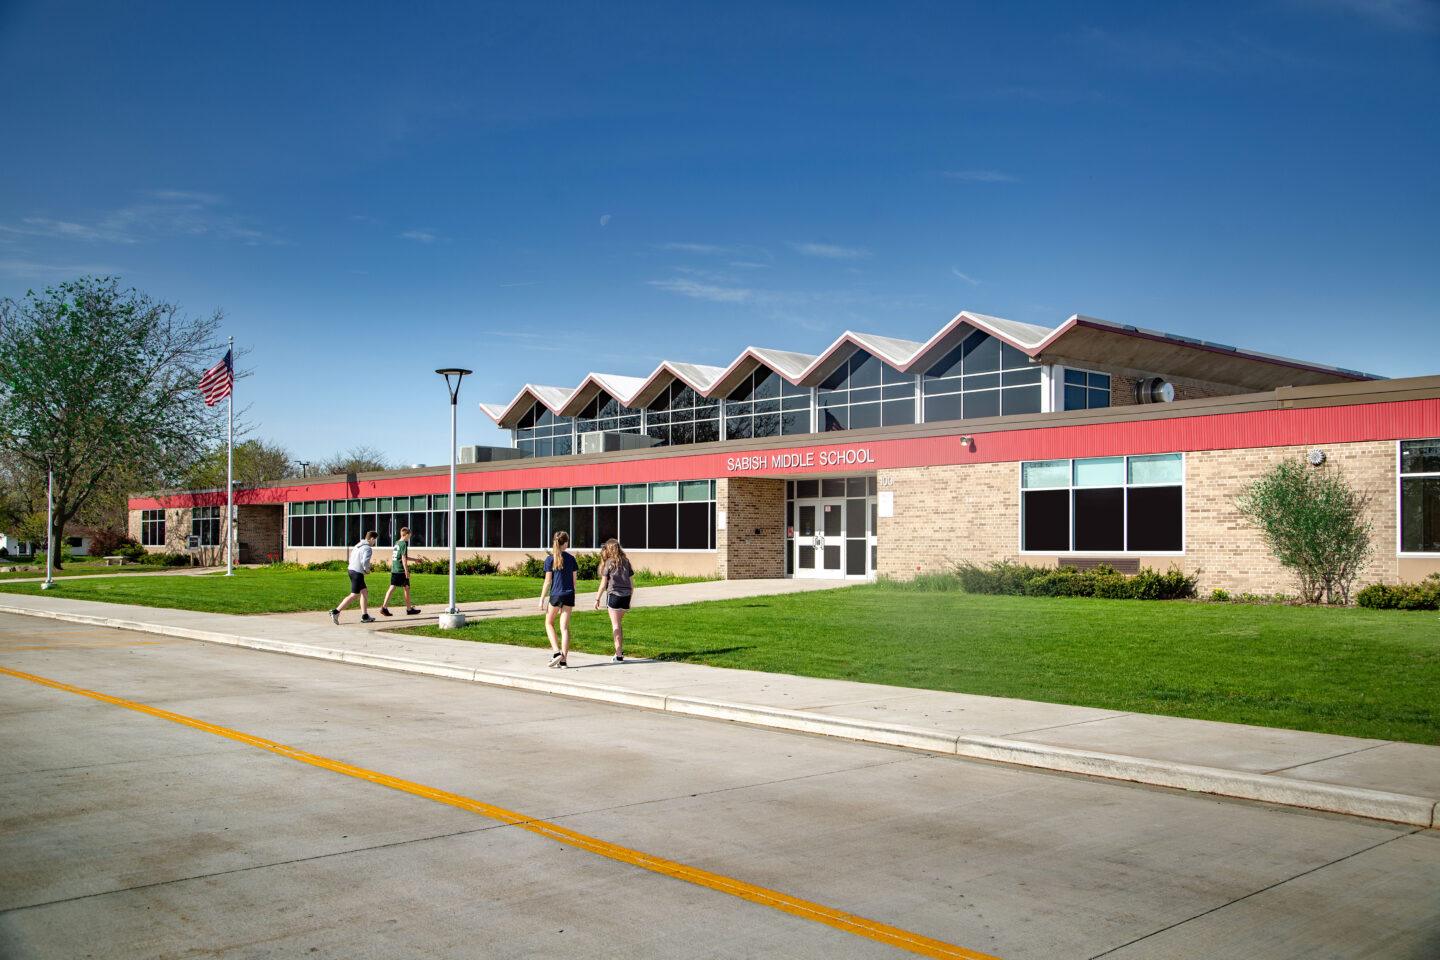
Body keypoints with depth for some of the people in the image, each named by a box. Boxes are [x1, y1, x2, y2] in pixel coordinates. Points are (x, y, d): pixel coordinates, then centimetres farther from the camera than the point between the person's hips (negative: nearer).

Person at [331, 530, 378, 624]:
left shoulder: (357, 545, 16)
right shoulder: (368, 548, -12)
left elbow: (350, 558, 19)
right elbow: (365, 561, -26)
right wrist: (367, 569, -6)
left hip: (351, 569, 10)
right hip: (358, 573, -10)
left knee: (364, 592, 14)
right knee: (354, 595, -6)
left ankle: (365, 616, 14)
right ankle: (336, 612, -10)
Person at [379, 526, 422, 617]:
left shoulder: (396, 543, 15)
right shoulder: (404, 544, -11)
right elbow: (403, 558, -16)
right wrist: (406, 571, -15)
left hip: (394, 570, 7)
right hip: (401, 570, -7)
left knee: (392, 588, 3)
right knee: (407, 588, 4)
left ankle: (384, 607, -7)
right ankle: (409, 609, 12)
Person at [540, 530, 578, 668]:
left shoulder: (550, 559, -6)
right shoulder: (571, 559, 4)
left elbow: (547, 582, -7)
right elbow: (574, 581, 8)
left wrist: (542, 599, -1)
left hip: (555, 595, -3)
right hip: (569, 595, 3)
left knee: (549, 623, 16)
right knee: (565, 627, 4)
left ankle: (556, 651, 0)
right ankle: (563, 660, 1)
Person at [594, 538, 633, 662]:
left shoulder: (609, 563, -3)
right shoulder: (626, 562, 10)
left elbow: (603, 584, -3)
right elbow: (632, 584, 11)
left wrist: (597, 599, 6)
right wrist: (629, 600, 21)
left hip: (614, 595, -5)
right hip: (626, 596, 5)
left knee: (616, 625, -2)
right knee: (618, 624, 21)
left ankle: (619, 656, -4)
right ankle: (620, 651, 23)